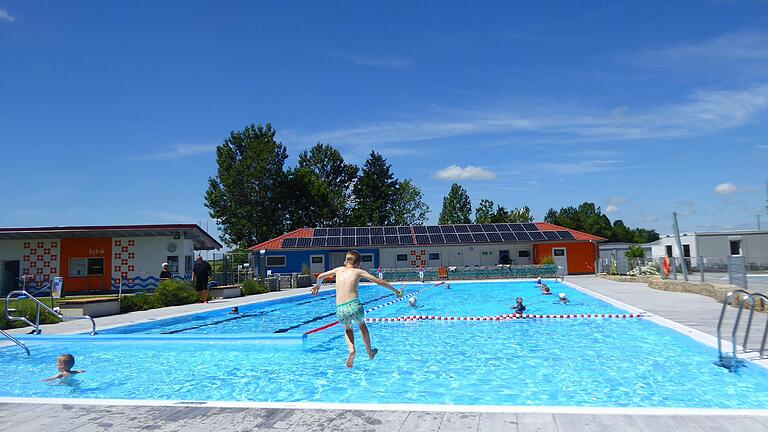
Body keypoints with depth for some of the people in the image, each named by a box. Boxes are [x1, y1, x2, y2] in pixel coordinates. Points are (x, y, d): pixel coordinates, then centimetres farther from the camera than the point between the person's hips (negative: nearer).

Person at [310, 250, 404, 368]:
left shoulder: (339, 270, 18)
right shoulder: (358, 271, 10)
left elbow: (320, 276, 28)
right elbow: (380, 282, 10)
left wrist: (317, 286, 49)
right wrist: (395, 290, 22)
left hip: (340, 309, 2)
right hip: (353, 306, -2)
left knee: (348, 329, 32)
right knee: (362, 325, 30)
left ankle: (351, 350, 6)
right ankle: (369, 352, 41)